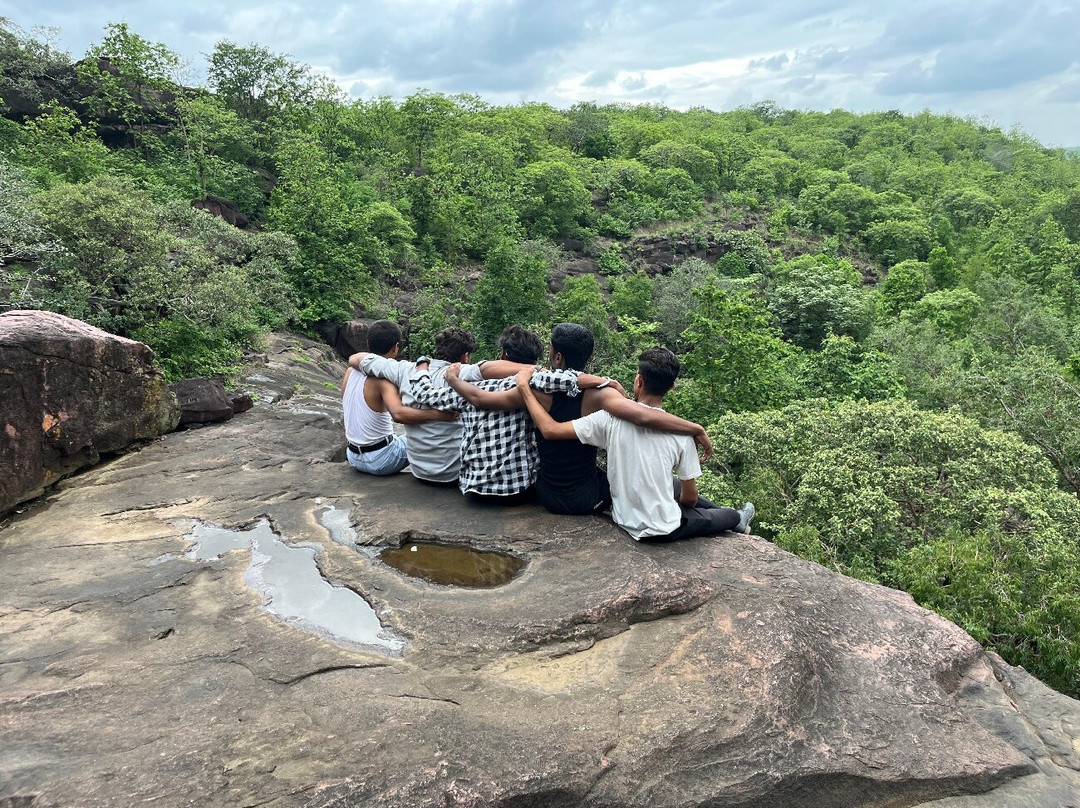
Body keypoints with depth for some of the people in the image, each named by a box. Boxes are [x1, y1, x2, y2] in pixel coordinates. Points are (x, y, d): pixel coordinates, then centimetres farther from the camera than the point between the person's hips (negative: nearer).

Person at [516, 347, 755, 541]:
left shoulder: (612, 419, -18)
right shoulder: (680, 432, -17)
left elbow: (551, 430, -22)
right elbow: (690, 497, -8)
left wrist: (524, 387, -12)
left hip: (624, 518, 3)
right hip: (662, 530, -3)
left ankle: (733, 519, 50)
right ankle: (735, 519, 56)